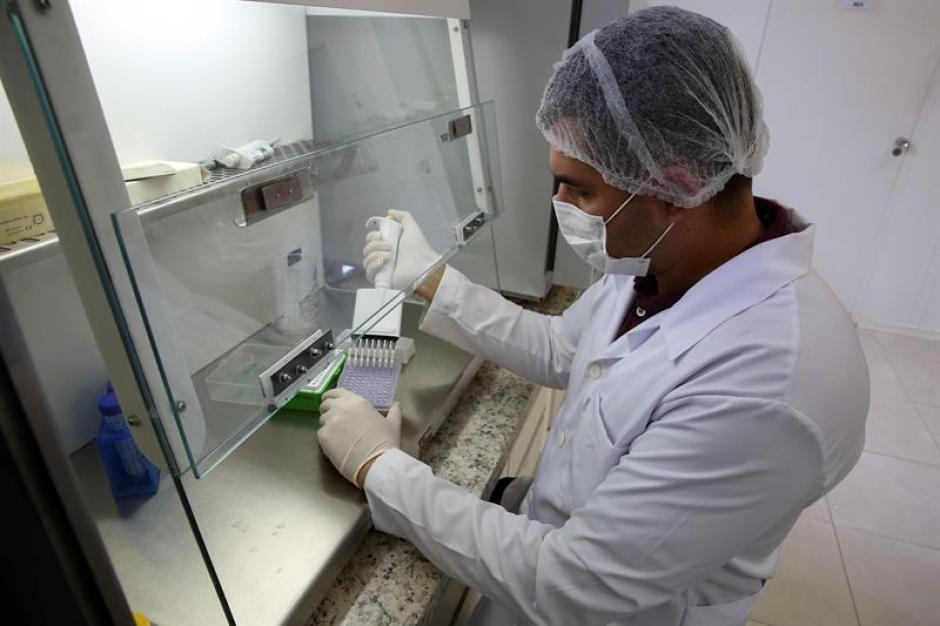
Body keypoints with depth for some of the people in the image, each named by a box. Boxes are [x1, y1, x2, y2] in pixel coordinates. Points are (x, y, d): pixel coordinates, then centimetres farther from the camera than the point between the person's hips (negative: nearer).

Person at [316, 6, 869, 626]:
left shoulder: (767, 389, -38)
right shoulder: (656, 256, -13)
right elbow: (559, 349, 3)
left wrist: (379, 467, -23)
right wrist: (432, 279, 0)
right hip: (557, 539, 6)